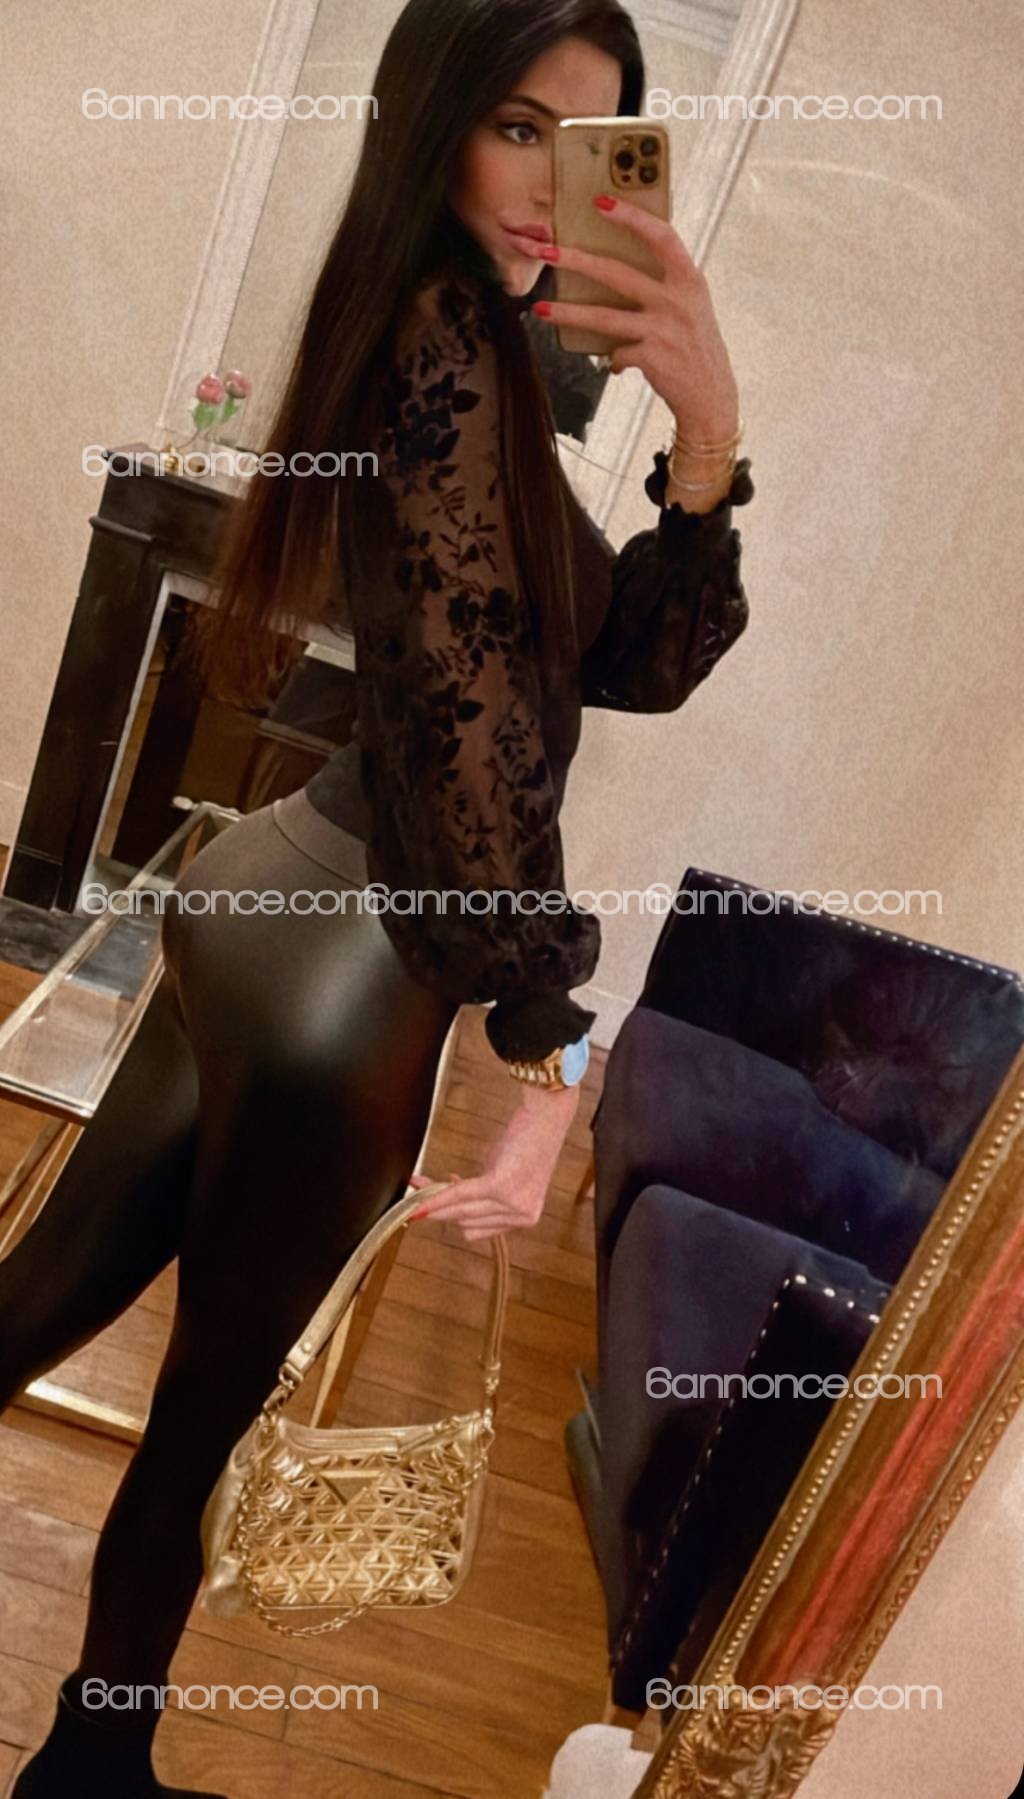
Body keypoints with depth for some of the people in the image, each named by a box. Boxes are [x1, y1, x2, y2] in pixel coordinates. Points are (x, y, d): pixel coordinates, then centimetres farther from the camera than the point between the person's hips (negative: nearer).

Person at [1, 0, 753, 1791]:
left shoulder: (466, 345, 15)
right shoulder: (444, 329, -13)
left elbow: (641, 661, 4)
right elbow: (468, 704, -22)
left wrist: (708, 433, -10)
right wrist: (548, 1035, -19)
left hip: (286, 895, 8)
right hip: (352, 947, -8)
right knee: (209, 1399, 12)